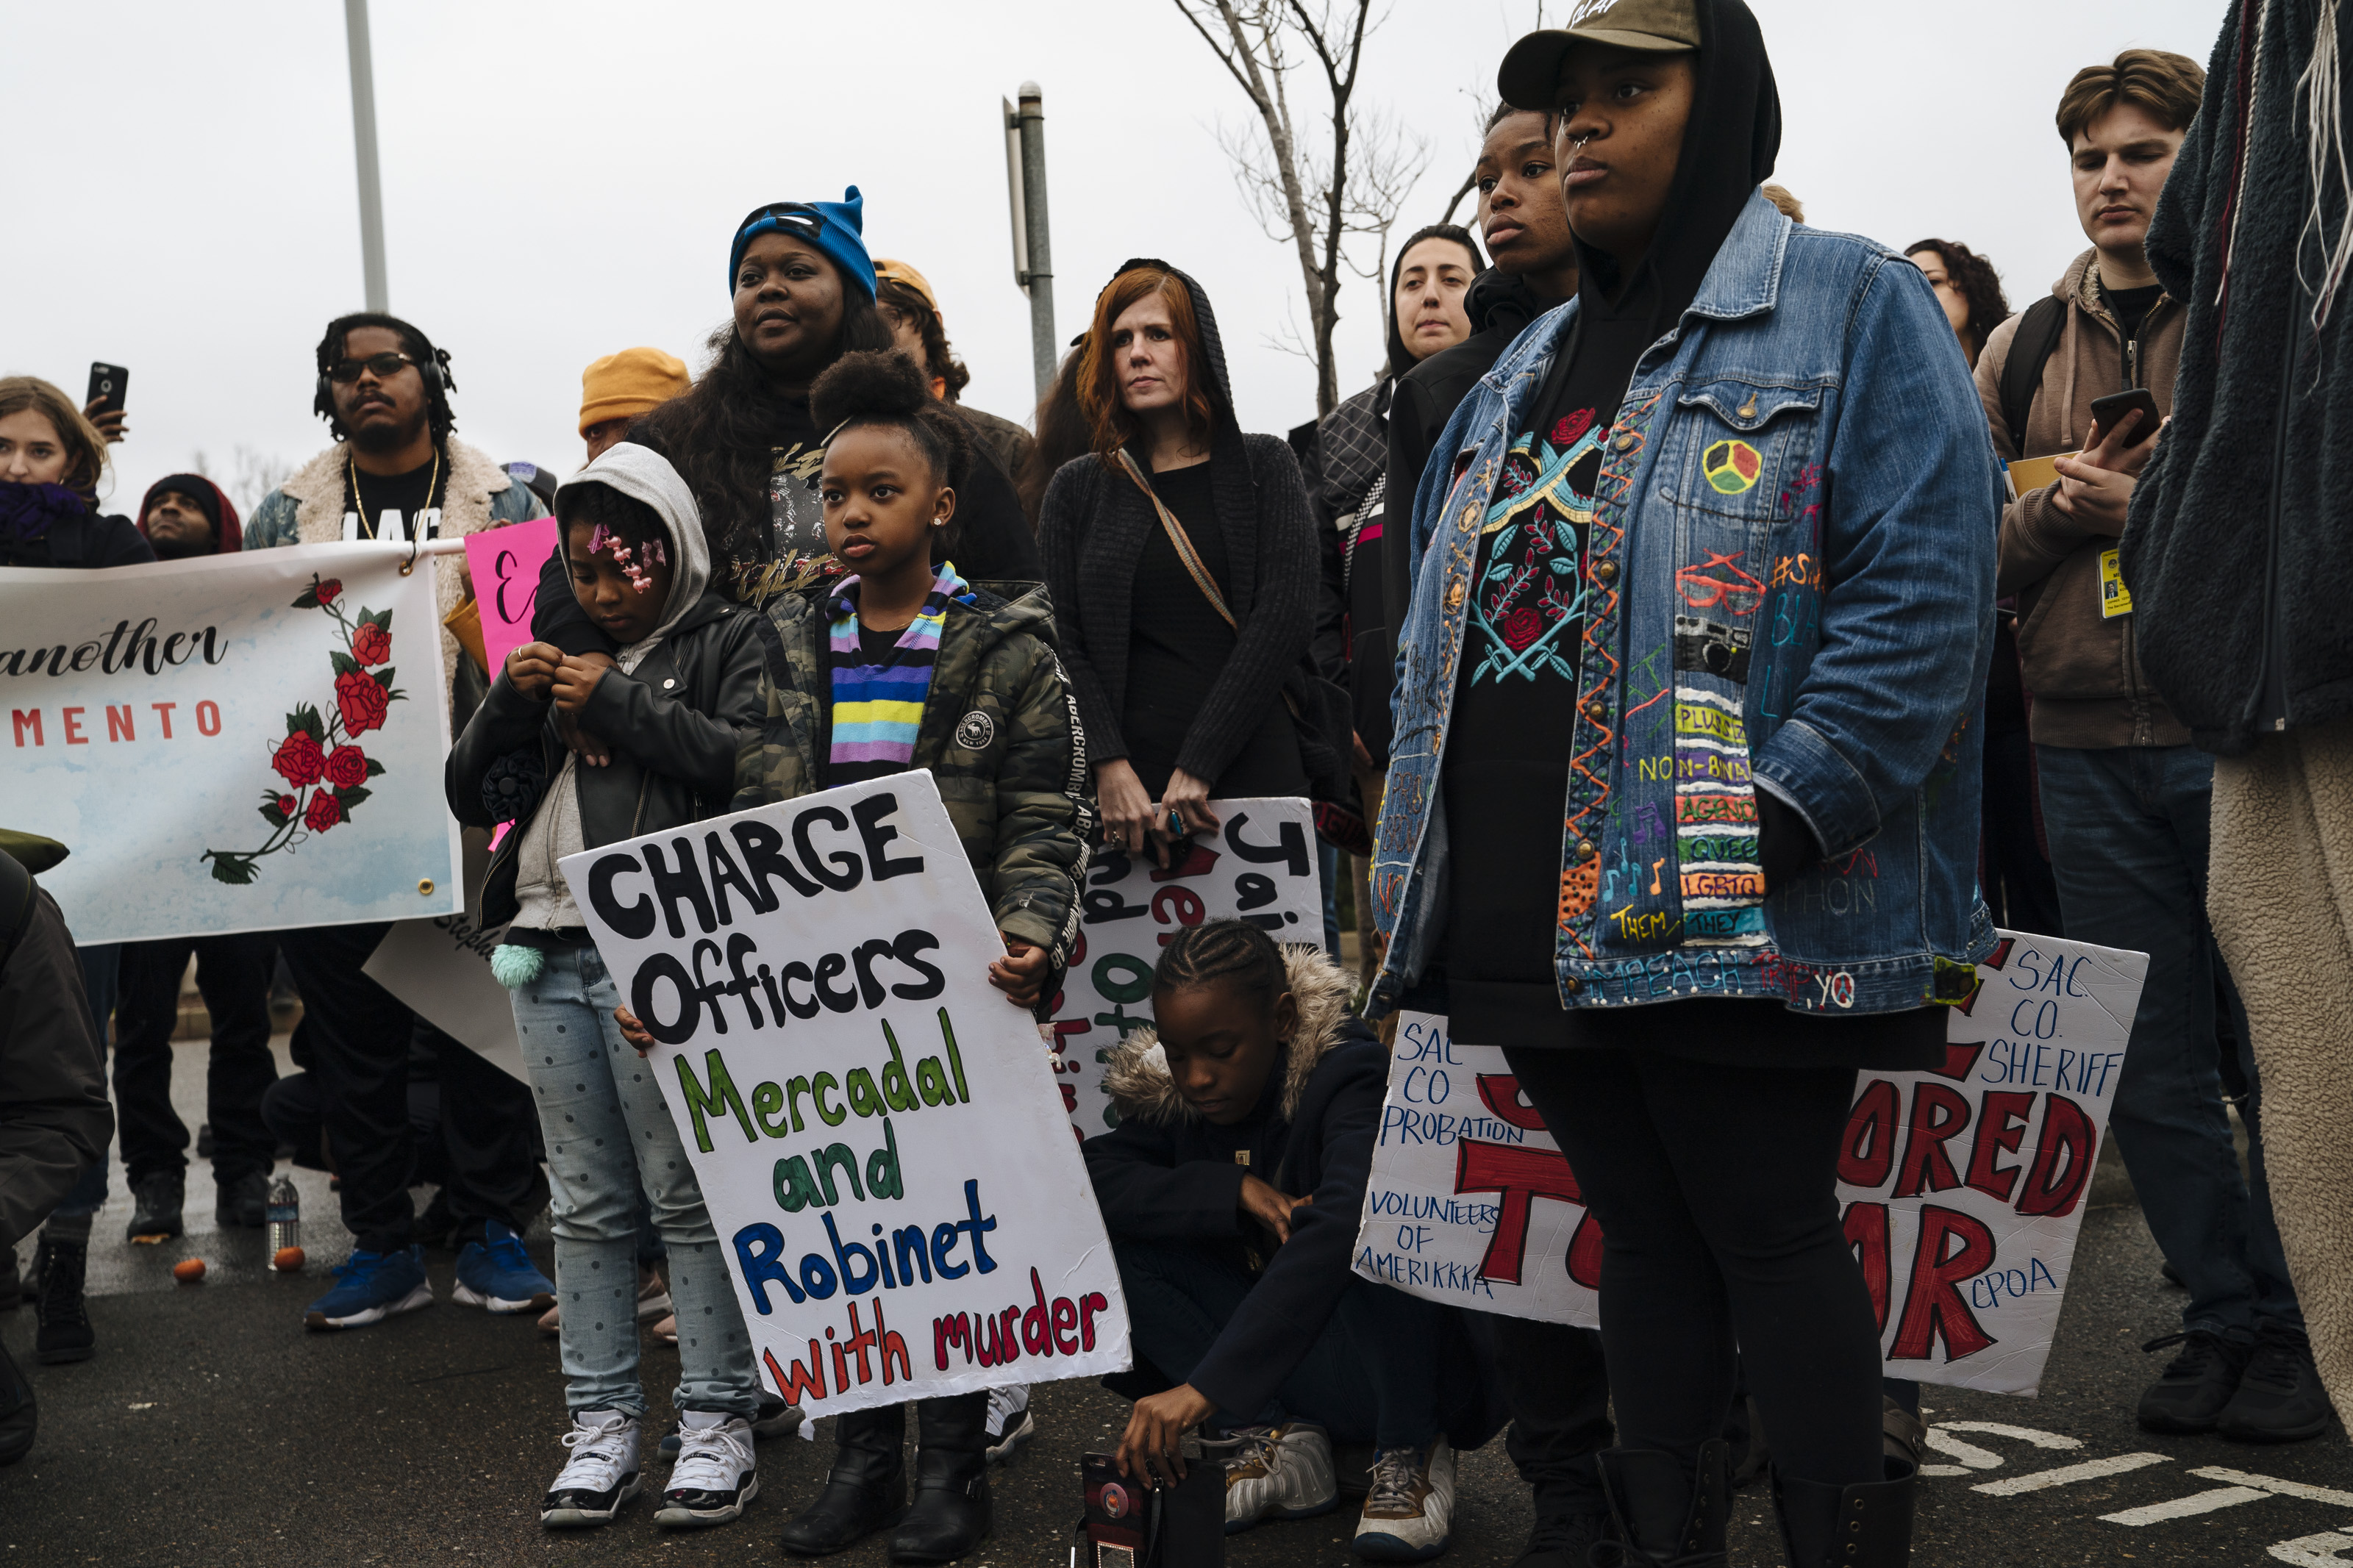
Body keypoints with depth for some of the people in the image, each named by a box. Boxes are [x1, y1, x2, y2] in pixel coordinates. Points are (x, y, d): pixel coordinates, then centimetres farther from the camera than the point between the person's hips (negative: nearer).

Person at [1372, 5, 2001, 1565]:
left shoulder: (1854, 309, -2)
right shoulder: (1528, 371, 20)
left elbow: (1925, 588, -13)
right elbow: (1442, 625, 23)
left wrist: (1784, 816, -20)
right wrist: (1418, 854, 14)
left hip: (1735, 916, -7)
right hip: (1540, 912, 7)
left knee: (1767, 1227, 0)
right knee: (1643, 1230, 13)